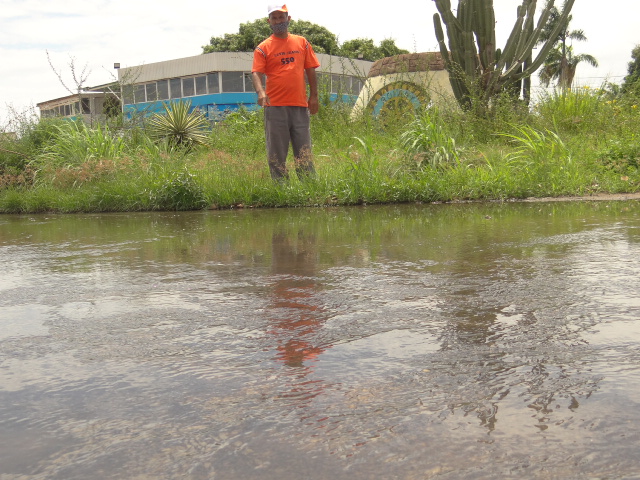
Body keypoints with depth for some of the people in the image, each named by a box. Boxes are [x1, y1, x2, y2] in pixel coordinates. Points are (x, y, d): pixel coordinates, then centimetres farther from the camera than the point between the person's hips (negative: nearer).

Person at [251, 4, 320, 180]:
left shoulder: (302, 43, 12)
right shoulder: (263, 48, 3)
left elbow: (310, 71, 13)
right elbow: (256, 73, -8)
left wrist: (313, 96, 5)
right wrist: (260, 92, -27)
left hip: (300, 105, 2)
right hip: (275, 106, -2)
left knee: (304, 150, 5)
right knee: (276, 153, 1)